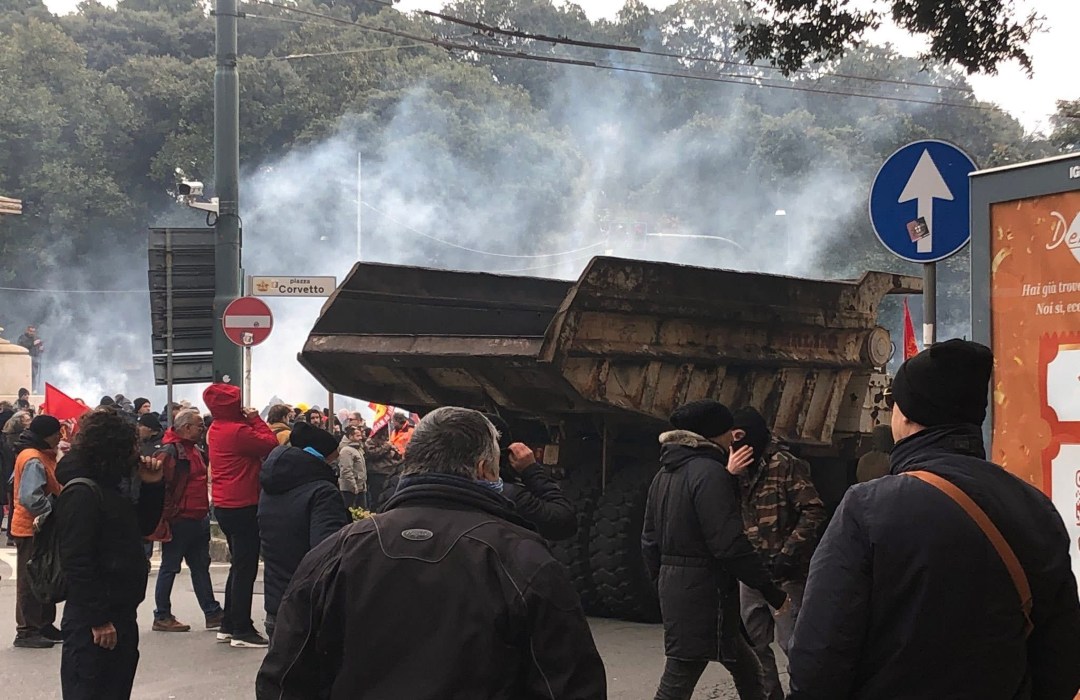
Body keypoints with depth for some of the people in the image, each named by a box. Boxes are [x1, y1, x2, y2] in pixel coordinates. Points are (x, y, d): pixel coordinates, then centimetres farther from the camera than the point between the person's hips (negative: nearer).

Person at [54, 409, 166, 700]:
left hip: (121, 615, 10)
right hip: (92, 623, -10)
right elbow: (76, 563, -23)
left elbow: (143, 527, 23)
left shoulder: (110, 488, 13)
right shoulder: (81, 493, -17)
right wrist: (98, 620, -24)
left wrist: (152, 486, 8)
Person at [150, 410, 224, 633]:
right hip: (179, 521, -9)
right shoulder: (169, 451, -16)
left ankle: (212, 613, 19)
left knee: (201, 566, 13)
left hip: (198, 520, 10)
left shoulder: (195, 449, 15)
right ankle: (162, 617, 8)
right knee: (170, 568, 0)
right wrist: (164, 520, -22)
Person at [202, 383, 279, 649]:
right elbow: (271, 444, -16)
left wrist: (250, 420, 3)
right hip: (243, 506, -10)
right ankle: (242, 630, -2)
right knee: (246, 569, -4)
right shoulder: (237, 431, -19)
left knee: (239, 566, 19)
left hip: (225, 506, 10)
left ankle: (228, 626, 23)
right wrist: (255, 419, -7)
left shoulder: (216, 430, 11)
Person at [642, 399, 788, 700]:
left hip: (675, 587, 10)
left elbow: (650, 540, 18)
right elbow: (729, 543, -21)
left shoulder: (664, 474, 15)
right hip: (705, 590, -10)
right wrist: (770, 588, -15)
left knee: (747, 670, 17)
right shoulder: (710, 472, -15)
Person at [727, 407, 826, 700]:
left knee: (791, 641, -7)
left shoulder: (784, 465, -9)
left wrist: (788, 554, -17)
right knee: (754, 642, 13)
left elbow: (814, 512, -13)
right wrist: (729, 475, -9)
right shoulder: (739, 469, 11)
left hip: (783, 571, -7)